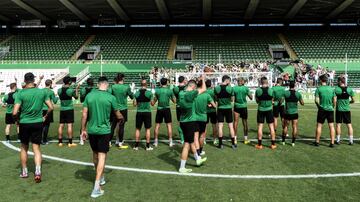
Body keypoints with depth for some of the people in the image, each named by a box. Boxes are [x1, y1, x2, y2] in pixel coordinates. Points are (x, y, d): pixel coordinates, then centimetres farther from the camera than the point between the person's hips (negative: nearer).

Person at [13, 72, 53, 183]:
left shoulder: (20, 94, -11)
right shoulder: (42, 92, -3)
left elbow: (14, 112, -15)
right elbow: (51, 107, -1)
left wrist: (16, 118, 6)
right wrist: (45, 116, 14)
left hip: (24, 123, -1)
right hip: (38, 123, 1)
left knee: (24, 148, 17)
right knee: (36, 148, 7)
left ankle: (24, 171, 29)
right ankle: (38, 171, -7)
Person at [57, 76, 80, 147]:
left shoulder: (59, 90, 1)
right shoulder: (71, 90, -11)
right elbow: (76, 97, 5)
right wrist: (77, 89, 17)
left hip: (62, 109, 5)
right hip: (69, 109, -5)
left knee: (61, 125, 8)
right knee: (69, 125, -3)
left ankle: (60, 142, 13)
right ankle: (70, 142, -1)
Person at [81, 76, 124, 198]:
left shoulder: (89, 96, -1)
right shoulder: (111, 97, -9)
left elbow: (84, 115, 0)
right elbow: (118, 115, 1)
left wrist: (83, 130, 10)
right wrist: (122, 118, 24)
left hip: (91, 130, 4)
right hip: (104, 131, -4)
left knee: (95, 154, 21)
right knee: (102, 156, 0)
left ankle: (100, 177, 41)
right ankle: (96, 187, -4)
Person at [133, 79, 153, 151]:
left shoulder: (137, 93, -1)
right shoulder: (149, 93, -8)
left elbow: (135, 104, 1)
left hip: (139, 112, 2)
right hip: (147, 112, -2)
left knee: (138, 129, 10)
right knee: (147, 129, 6)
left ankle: (136, 145, 14)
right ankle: (148, 146, 9)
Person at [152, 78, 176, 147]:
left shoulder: (157, 91, -2)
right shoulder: (170, 91, -4)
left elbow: (153, 103, 3)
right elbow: (174, 101, 4)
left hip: (159, 109, 1)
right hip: (167, 109, -1)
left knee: (157, 125, 8)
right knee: (169, 125, 5)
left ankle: (156, 142, 13)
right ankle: (170, 142, 7)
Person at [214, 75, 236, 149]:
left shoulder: (216, 88, -5)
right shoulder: (230, 88, -9)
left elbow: (216, 99, 4)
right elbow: (231, 99, -2)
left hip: (220, 108, 1)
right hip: (228, 108, -1)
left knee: (220, 126, 6)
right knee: (231, 126, 7)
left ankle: (220, 144, 9)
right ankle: (233, 144, 13)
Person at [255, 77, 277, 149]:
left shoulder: (258, 90, -8)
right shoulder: (271, 90, -7)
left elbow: (257, 101, 3)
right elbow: (272, 100, 4)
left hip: (261, 110, 0)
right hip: (269, 110, 0)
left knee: (260, 127, 5)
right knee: (271, 127, 8)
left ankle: (259, 144, 9)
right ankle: (273, 144, 13)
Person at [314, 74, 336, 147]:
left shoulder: (319, 89, -6)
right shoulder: (331, 89, 6)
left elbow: (316, 100, -11)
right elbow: (335, 100, 6)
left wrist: (319, 106, 5)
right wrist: (332, 107, 18)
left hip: (322, 110, -3)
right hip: (330, 110, 3)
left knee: (319, 126, 5)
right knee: (331, 126, 5)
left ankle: (317, 142, 10)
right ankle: (332, 143, 6)